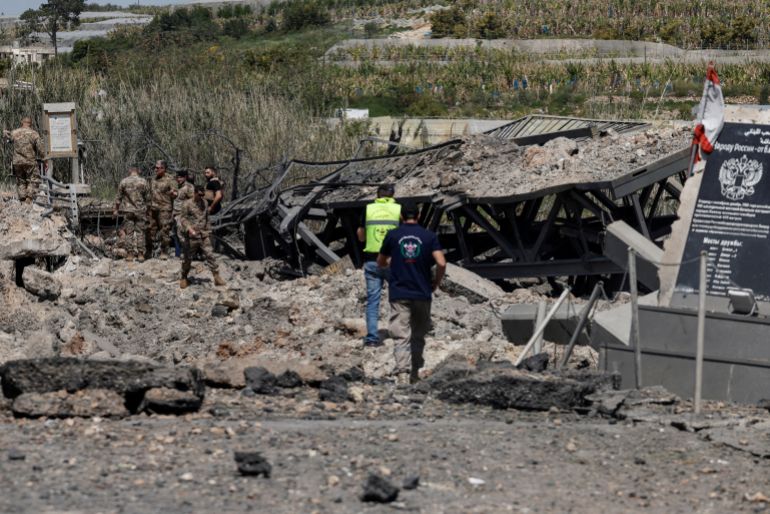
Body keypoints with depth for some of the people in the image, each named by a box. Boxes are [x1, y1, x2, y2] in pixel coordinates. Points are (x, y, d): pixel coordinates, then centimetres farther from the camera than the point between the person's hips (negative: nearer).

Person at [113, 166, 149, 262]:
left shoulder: (124, 182, -3)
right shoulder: (143, 182, -3)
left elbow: (118, 197, 2)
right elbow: (147, 197, 1)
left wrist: (116, 209, 11)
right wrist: (147, 209, 12)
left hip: (128, 210, 0)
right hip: (140, 210, 0)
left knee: (128, 232, 4)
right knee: (140, 232, 5)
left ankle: (129, 254, 3)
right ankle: (140, 254, 3)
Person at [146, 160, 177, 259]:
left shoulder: (169, 180, -2)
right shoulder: (153, 181, 17)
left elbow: (175, 194, -4)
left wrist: (172, 193, -26)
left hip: (164, 209, -6)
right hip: (152, 209, 6)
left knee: (164, 231, -5)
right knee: (150, 231, 7)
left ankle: (164, 253, 0)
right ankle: (149, 252, 15)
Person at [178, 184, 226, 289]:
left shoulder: (205, 203, 10)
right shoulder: (187, 204, -8)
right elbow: (182, 218, -11)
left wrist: (208, 229, 22)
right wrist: (189, 229, -25)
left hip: (204, 235, 4)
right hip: (191, 237, -4)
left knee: (210, 255, -3)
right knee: (187, 258, 6)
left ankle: (217, 277, -2)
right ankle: (184, 278, 22)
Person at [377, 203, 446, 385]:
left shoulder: (392, 235, 1)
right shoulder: (429, 236, 0)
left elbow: (380, 263, 13)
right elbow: (441, 263, -10)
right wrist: (436, 283, 7)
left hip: (399, 294, -1)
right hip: (422, 294, 1)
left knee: (401, 337, -5)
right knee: (418, 336, 17)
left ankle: (402, 373, -19)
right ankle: (415, 373, 23)